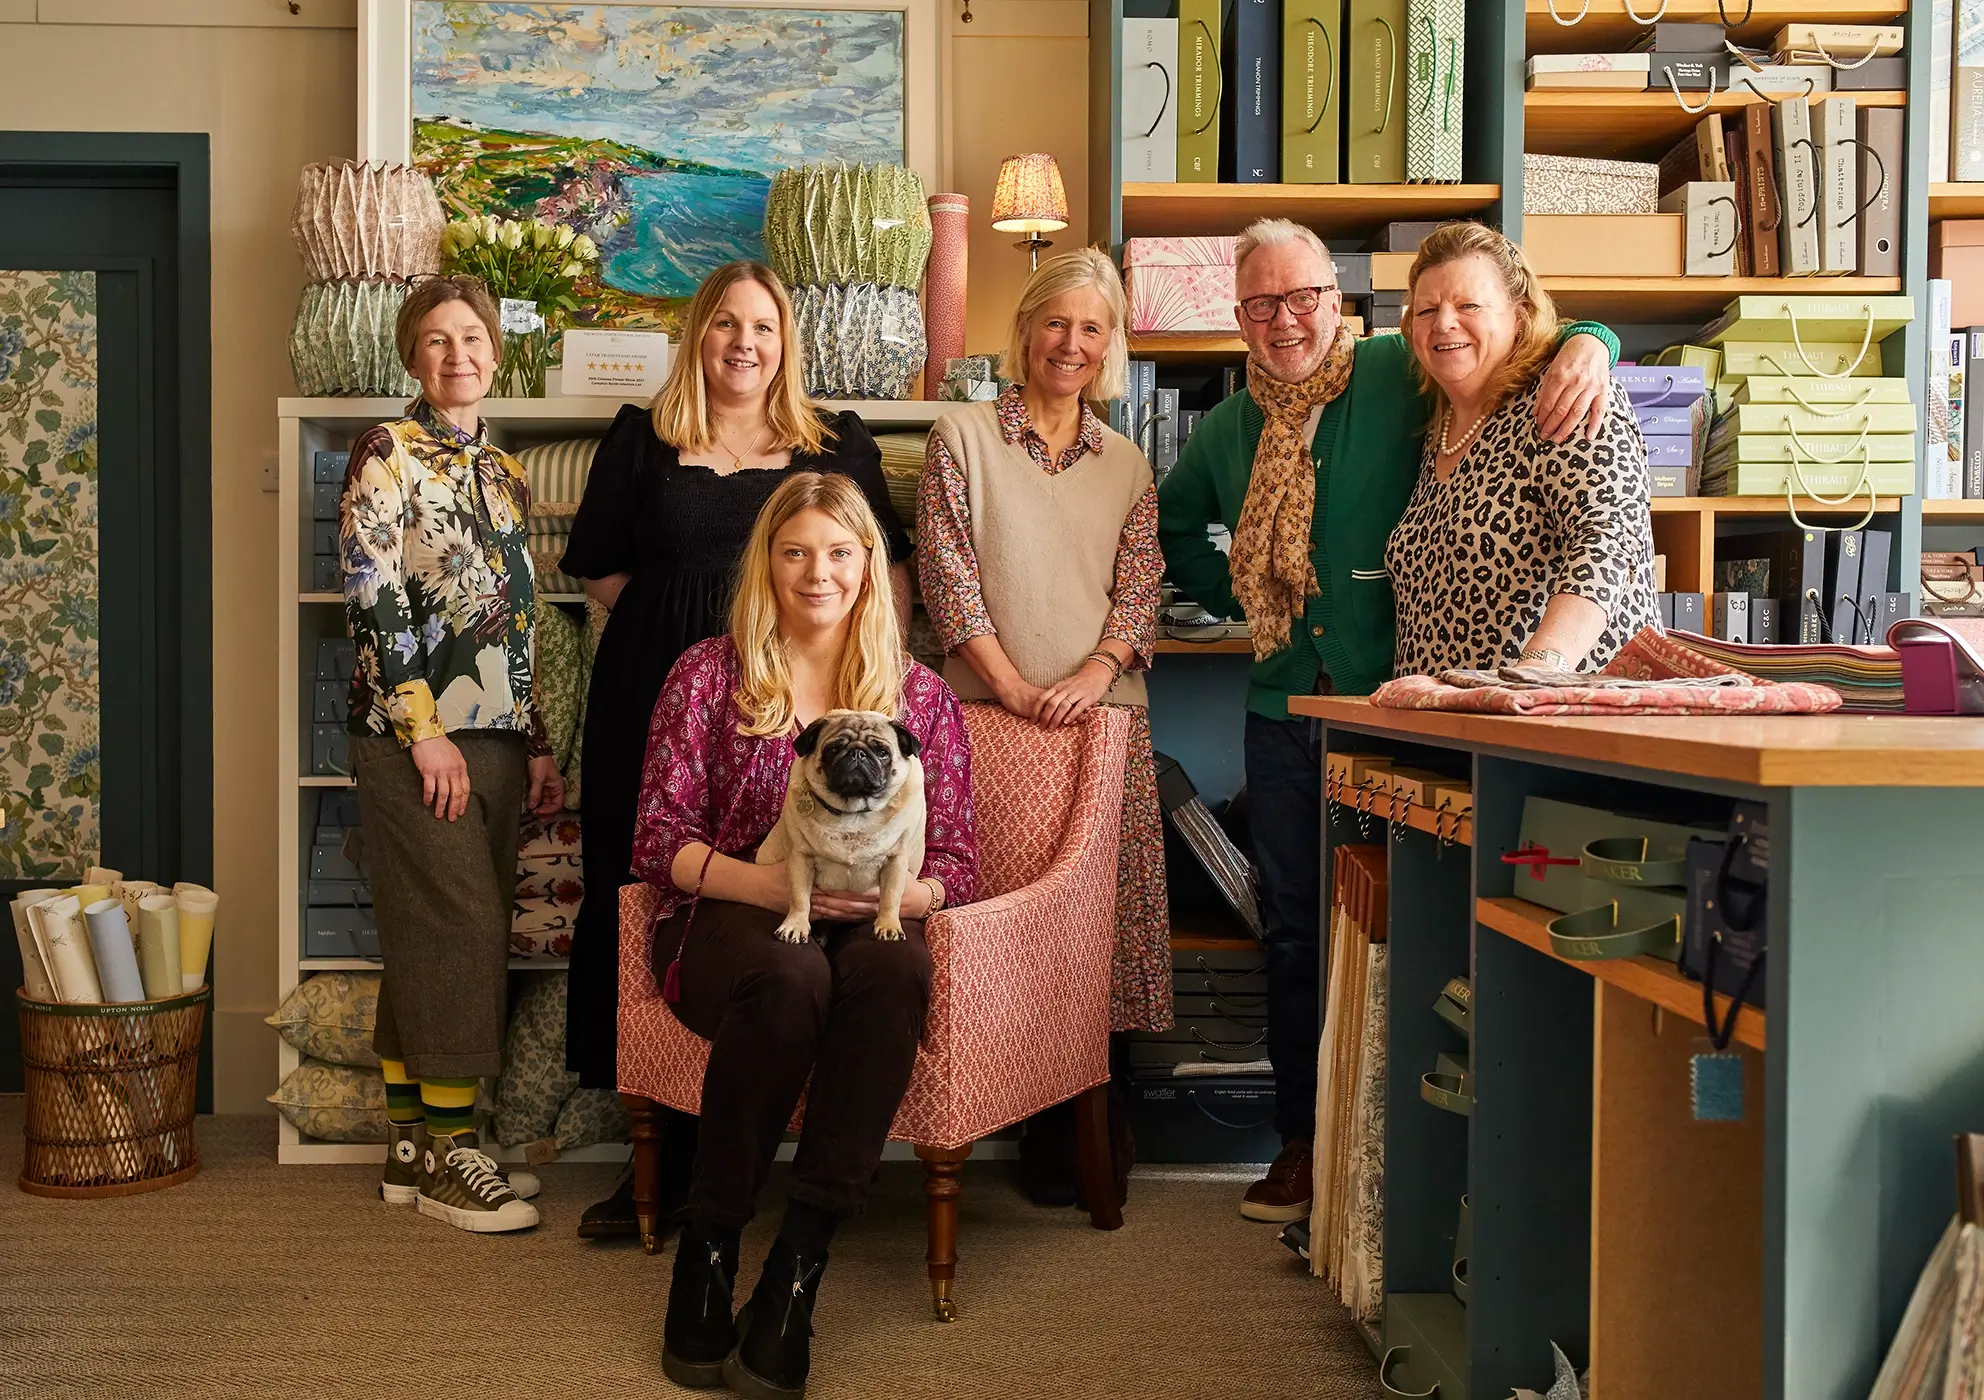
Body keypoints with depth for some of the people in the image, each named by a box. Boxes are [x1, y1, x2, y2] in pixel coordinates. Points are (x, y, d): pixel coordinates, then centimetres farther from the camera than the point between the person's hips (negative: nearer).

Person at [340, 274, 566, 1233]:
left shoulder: (502, 472, 18)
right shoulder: (387, 454, -3)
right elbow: (374, 598, -11)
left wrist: (538, 745, 14)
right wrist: (424, 728, -16)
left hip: (494, 734, 7)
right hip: (415, 732, -7)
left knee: (432, 939, 10)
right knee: (455, 928, -7)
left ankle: (412, 1143, 17)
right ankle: (445, 1153, 1)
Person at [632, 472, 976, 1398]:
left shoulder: (921, 696, 12)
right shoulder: (708, 675, 7)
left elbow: (955, 862, 8)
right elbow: (658, 841, 1)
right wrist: (774, 882, -16)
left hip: (868, 922, 2)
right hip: (729, 918, -1)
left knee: (894, 970, -35)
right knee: (789, 976, -37)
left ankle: (799, 1263, -32)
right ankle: (708, 1246, -21)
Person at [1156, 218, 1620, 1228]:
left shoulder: (1397, 376, -4)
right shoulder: (1227, 430, 12)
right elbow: (1172, 527, 29)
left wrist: (1588, 343, -24)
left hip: (1394, 696, -5)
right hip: (1285, 708, 5)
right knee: (1295, 928, 11)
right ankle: (1303, 1138, 24)